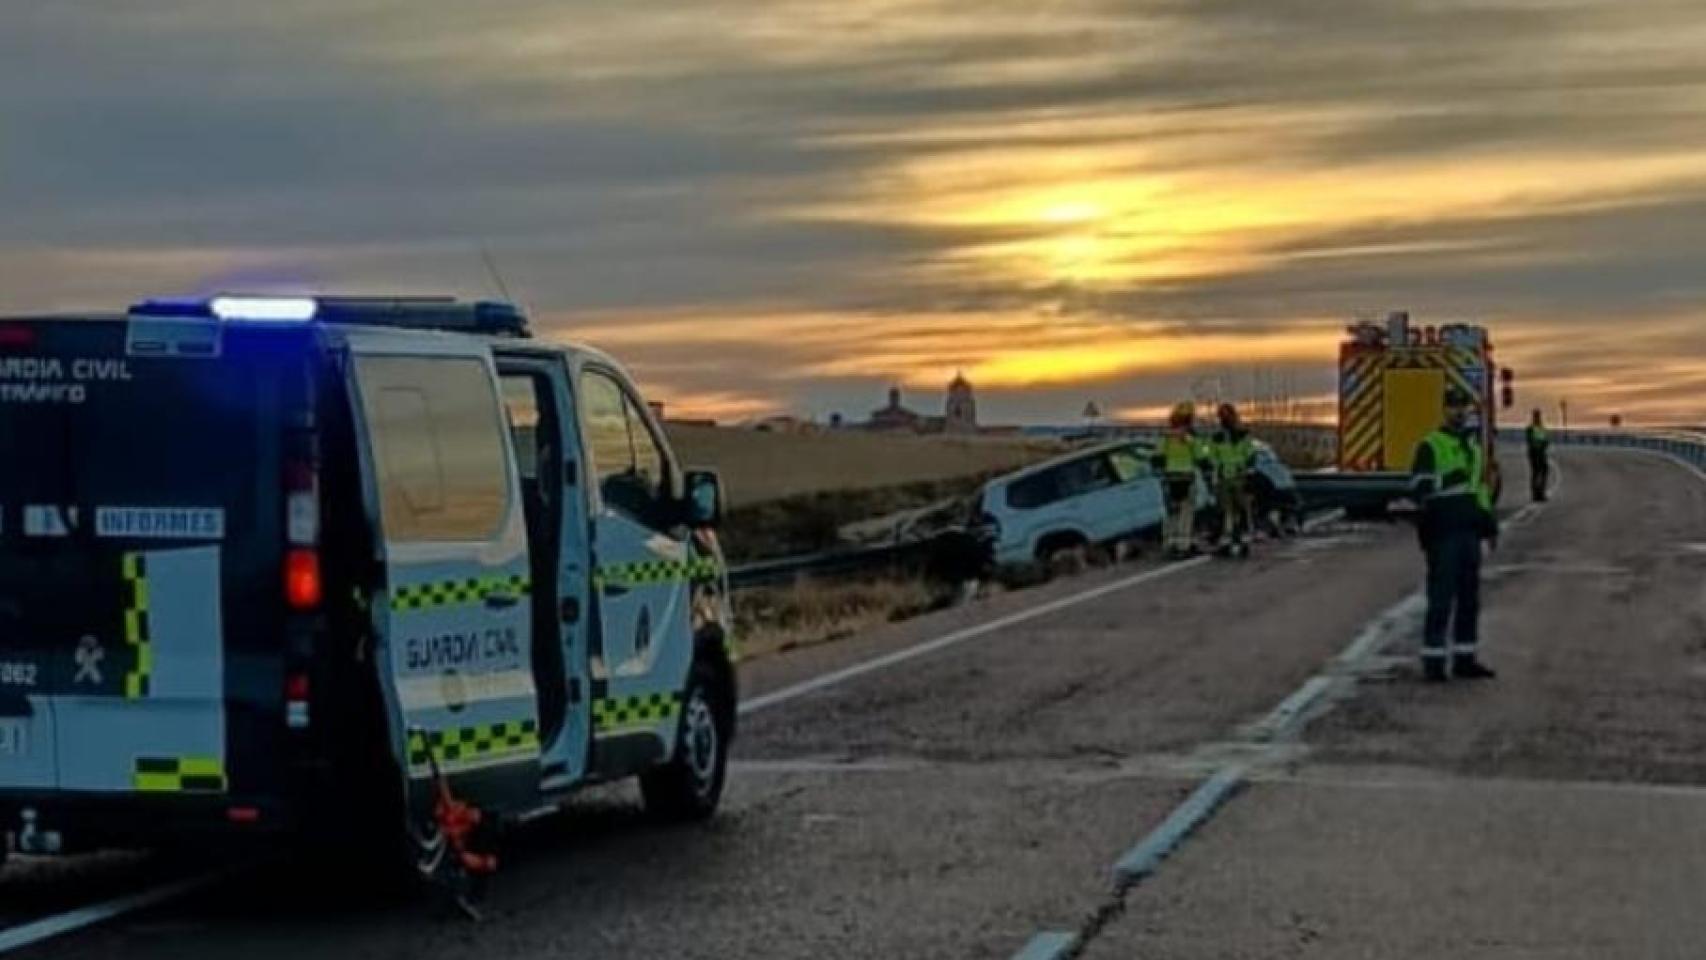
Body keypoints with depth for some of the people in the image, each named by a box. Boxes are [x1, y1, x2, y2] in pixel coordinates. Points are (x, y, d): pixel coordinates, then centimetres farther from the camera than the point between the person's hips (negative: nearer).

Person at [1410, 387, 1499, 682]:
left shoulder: (1473, 444, 19)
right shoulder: (1431, 446, -5)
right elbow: (1420, 488, -14)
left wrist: (1491, 525, 24)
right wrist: (1448, 479, -28)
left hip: (1469, 532, 7)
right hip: (1443, 532, -7)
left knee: (1469, 599, 9)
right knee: (1441, 597, -8)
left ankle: (1465, 659, 16)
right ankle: (1433, 660, -4)